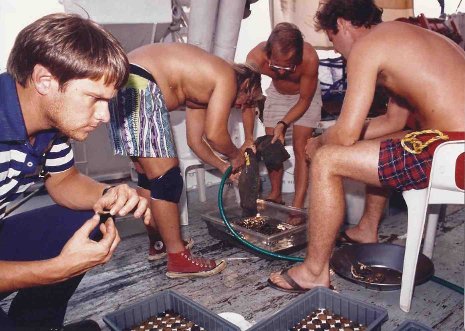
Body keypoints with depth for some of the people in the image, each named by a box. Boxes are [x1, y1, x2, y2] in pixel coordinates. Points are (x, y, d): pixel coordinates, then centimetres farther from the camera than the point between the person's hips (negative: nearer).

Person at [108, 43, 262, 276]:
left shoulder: (203, 86, 26)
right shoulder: (228, 78, 0)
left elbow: (195, 140, 29)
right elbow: (214, 135, -8)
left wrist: (222, 166, 35)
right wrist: (236, 156, 11)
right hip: (138, 85, -11)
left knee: (149, 175, 18)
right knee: (166, 177, -7)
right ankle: (178, 260, 0)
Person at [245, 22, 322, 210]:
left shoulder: (309, 58, -39)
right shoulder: (256, 57, -34)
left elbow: (305, 100, -22)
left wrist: (283, 124, -32)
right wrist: (249, 138, -29)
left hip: (305, 97, -3)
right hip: (276, 94, 3)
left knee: (300, 148, -12)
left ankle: (298, 206, -10)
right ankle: (275, 195, 23)